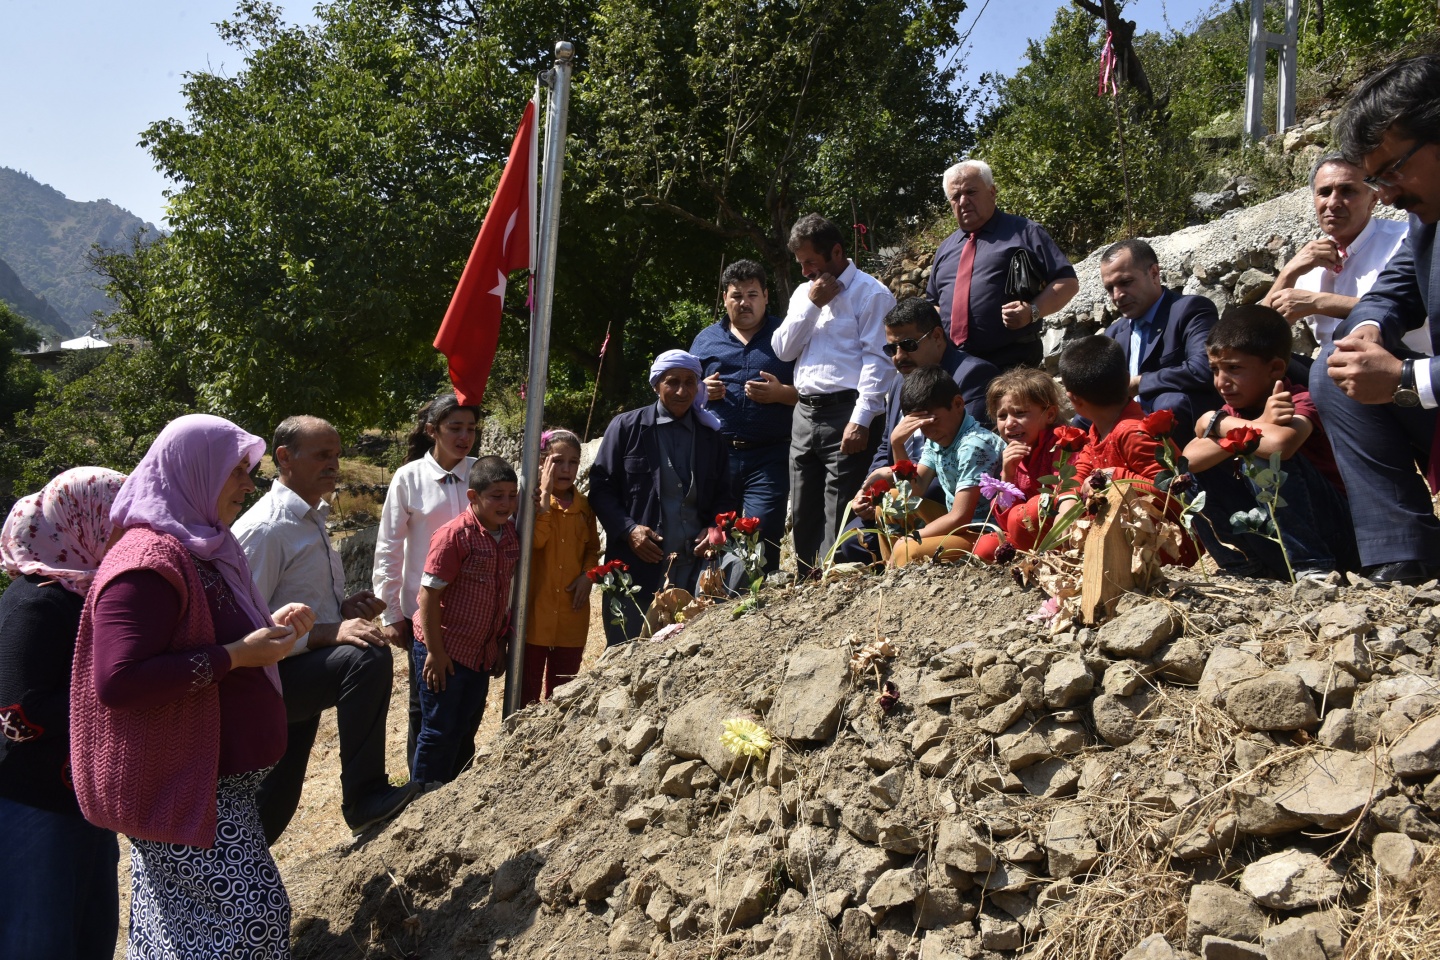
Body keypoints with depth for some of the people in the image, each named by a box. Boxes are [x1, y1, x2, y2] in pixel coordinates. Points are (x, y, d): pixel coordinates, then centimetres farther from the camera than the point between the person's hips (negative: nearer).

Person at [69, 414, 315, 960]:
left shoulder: (198, 547, 12)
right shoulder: (149, 561, -20)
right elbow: (118, 683, -28)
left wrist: (269, 625, 8)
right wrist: (238, 654, -25)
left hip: (217, 774, 10)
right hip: (182, 785, -10)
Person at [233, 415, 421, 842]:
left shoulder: (312, 519, 14)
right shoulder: (264, 529, -18)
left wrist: (345, 606, 5)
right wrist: (329, 632, -30)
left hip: (302, 677, 10)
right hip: (275, 677, -10)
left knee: (274, 805, 16)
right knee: (369, 657, -33)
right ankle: (364, 797, -28)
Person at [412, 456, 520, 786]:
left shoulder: (510, 534, 2)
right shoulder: (454, 535, -18)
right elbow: (428, 594, -17)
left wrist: (500, 644, 12)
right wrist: (435, 652, -17)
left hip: (482, 653, 7)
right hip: (445, 651, -7)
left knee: (465, 731, 16)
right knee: (440, 732, 3)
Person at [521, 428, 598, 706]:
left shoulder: (584, 506, 7)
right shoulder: (532, 499, -6)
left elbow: (593, 547, 15)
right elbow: (533, 540, -21)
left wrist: (588, 574, -4)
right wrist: (545, 494, -22)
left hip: (571, 613, 4)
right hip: (535, 610, -4)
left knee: (563, 688, 15)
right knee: (527, 688, 4)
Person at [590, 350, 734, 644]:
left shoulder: (711, 436, 13)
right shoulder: (626, 427, 4)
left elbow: (723, 497, 16)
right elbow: (601, 488, 2)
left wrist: (713, 529, -4)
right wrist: (628, 530, -12)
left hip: (693, 570, 3)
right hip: (636, 564, -2)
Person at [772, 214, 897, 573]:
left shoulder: (870, 293, -5)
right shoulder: (804, 293, 19)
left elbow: (877, 360, -12)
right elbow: (783, 349, 10)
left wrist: (860, 421, -20)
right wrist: (812, 304, 0)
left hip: (846, 413, -8)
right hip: (805, 414, 8)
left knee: (839, 518, -8)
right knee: (803, 516, 12)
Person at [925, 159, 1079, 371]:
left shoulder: (1024, 232, 3)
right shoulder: (945, 248, 20)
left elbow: (1067, 281, -1)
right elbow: (935, 302, 29)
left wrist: (1033, 311, -17)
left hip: (1012, 363, -5)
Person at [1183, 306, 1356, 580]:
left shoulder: (1300, 402, -14)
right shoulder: (1233, 412, 4)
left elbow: (1280, 444, -40)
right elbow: (1188, 460, -16)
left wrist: (1217, 423, -22)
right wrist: (1256, 427, -26)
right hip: (1270, 541, 6)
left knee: (1266, 457, -28)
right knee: (1197, 472, -7)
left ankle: (1311, 567, -19)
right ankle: (1245, 564, -4)